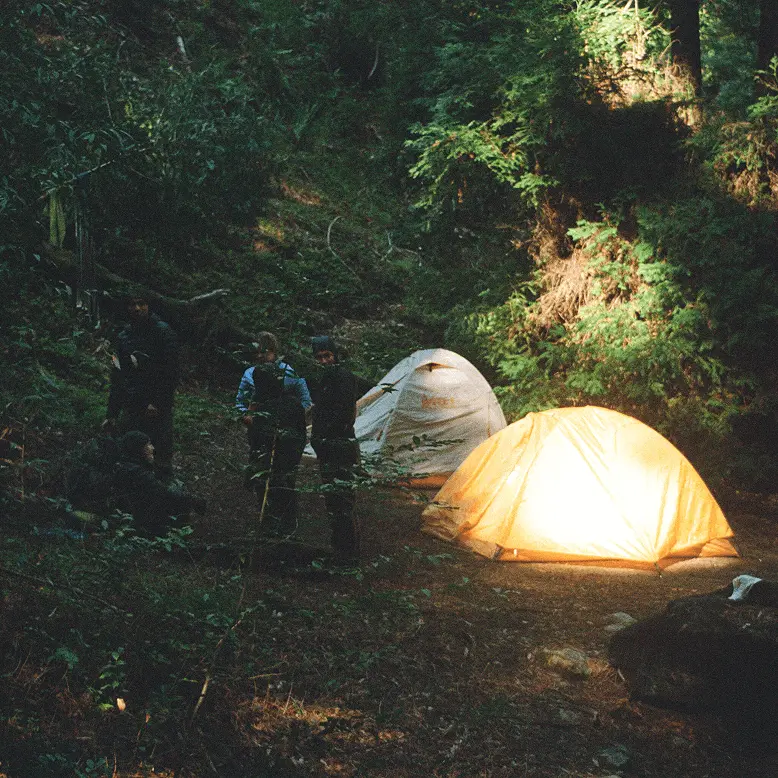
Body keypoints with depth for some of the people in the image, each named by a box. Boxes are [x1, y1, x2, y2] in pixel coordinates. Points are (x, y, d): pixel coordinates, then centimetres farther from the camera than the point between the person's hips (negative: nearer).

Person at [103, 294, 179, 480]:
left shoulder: (162, 331, -3)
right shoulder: (124, 336, 14)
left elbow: (171, 372, -9)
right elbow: (117, 378, 16)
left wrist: (158, 403, -17)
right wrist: (111, 414, 10)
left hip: (157, 409, -5)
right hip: (130, 407, 5)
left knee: (161, 457, -3)